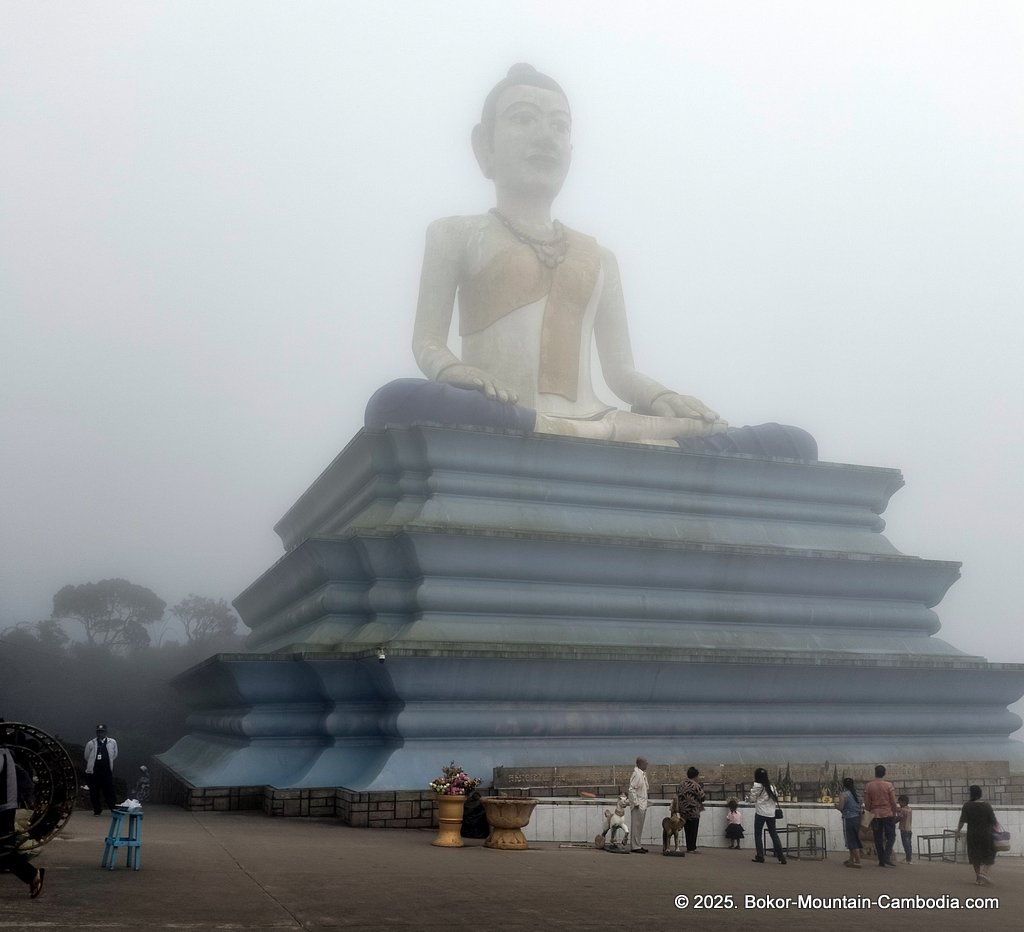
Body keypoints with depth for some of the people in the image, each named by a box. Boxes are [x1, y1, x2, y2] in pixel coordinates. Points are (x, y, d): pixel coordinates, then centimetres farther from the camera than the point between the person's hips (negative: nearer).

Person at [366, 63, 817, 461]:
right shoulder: (454, 234, 18)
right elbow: (427, 342, 8)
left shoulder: (599, 257, 26)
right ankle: (617, 436, -34)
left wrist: (660, 398, -4)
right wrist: (454, 371, -16)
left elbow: (621, 370, 19)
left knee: (790, 446, -13)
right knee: (399, 405, -41)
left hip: (590, 425, 3)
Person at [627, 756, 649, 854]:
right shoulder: (636, 774, -16)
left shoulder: (642, 774, 14)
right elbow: (631, 789, -21)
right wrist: (635, 802, -21)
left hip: (642, 804, 10)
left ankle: (638, 845, 20)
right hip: (638, 805, -10)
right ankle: (635, 847, -1)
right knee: (636, 826, -5)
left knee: (640, 826, 14)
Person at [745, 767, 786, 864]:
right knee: (774, 834, 8)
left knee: (758, 834, 6)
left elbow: (752, 799, -5)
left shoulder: (757, 786, -8)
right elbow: (776, 797, 13)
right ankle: (781, 857, 1)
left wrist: (749, 792, 11)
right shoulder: (771, 786, 8)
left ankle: (760, 857, 2)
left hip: (760, 813, -4)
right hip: (771, 813, 5)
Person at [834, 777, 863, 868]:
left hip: (848, 819, -8)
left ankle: (857, 861, -8)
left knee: (851, 841, -3)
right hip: (857, 818, 8)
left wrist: (836, 804, 4)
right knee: (855, 840, 18)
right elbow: (859, 807, 13)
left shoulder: (843, 795, -12)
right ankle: (851, 859, 29)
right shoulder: (856, 795, 9)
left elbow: (840, 807, -17)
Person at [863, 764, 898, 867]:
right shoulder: (889, 785, -6)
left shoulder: (868, 786, 0)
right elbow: (894, 802, -6)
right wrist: (894, 813, 8)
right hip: (888, 814, -2)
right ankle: (887, 858, -10)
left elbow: (867, 804, 1)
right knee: (891, 837, 6)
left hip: (875, 815, 2)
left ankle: (881, 861, 9)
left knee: (878, 839, 9)